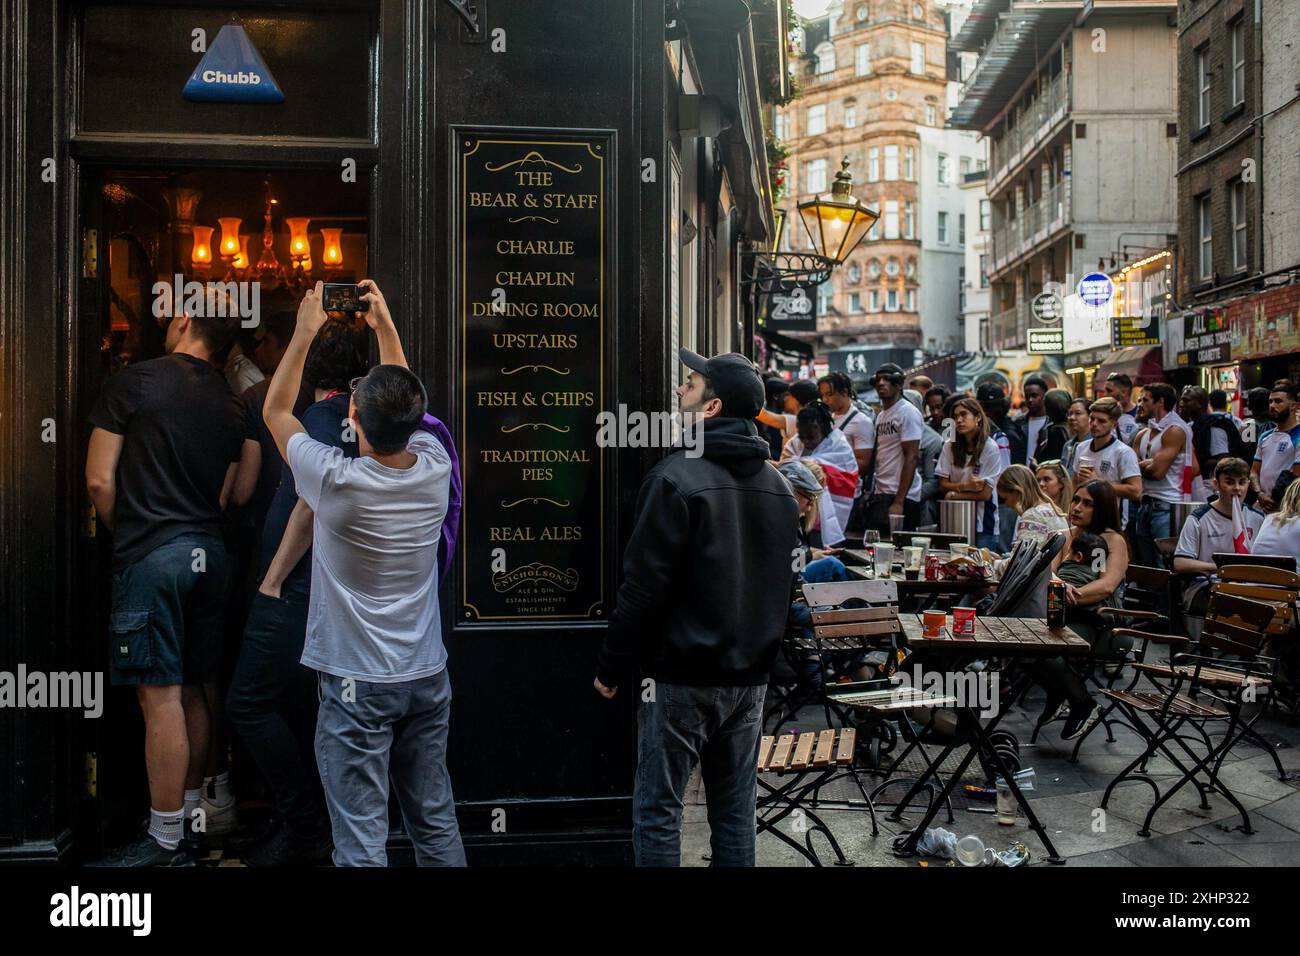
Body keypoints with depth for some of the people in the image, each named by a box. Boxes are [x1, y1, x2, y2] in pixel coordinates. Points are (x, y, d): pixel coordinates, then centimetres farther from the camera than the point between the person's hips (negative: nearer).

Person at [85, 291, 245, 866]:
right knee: (197, 690, 13)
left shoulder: (133, 382, -5)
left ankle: (166, 842, 3)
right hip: (209, 553, 6)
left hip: (151, 555, -6)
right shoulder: (229, 403, 11)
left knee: (161, 696, -3)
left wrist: (126, 533, 11)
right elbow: (228, 495, 12)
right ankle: (191, 813, 24)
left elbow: (99, 480, -4)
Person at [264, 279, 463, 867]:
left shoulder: (337, 482, -19)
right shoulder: (435, 467, -7)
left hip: (358, 685, -5)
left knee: (362, 843, 2)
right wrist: (385, 326, 18)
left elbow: (275, 410, -1)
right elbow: (406, 410, 15)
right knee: (438, 827, 16)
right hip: (428, 677, 5)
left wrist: (305, 333, 5)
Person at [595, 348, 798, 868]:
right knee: (735, 813, 15)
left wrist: (611, 667, -7)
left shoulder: (677, 478, -16)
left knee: (658, 813, 3)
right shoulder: (778, 485, 8)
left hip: (680, 678, -7)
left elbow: (643, 587, -17)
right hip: (749, 678, 7)